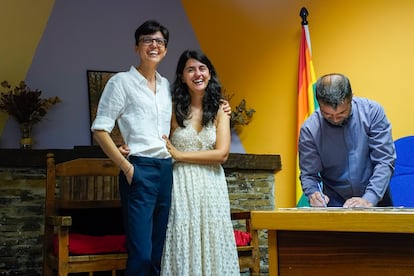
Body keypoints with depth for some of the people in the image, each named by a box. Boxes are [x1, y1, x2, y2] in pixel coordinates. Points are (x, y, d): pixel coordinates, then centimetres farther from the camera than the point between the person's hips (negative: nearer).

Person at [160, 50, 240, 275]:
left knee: (212, 241, 3)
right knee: (183, 243, 1)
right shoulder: (174, 109, 2)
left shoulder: (219, 109, 2)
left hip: (211, 186, 1)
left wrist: (179, 155, -9)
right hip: (181, 184, -1)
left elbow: (221, 153, -7)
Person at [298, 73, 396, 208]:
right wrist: (313, 194, -23)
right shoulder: (309, 130, -10)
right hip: (335, 203, -2)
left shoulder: (371, 111, -10)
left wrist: (369, 199, -22)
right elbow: (308, 174, -2)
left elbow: (384, 161, -11)